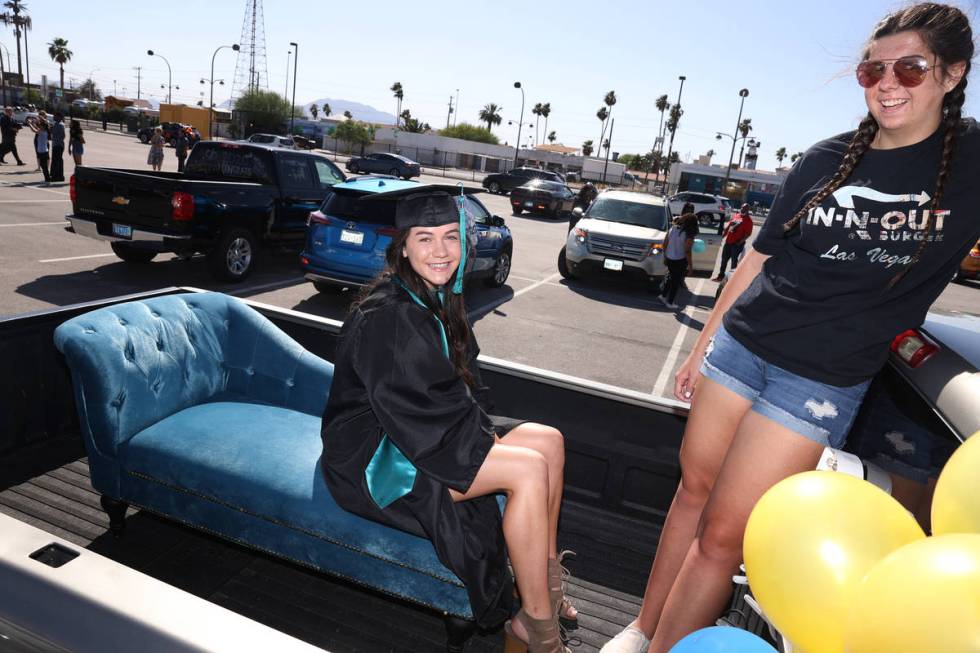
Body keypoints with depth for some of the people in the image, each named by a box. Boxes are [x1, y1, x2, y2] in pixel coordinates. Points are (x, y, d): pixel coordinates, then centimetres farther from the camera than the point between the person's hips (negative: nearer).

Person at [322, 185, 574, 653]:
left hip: (433, 432, 9)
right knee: (530, 469, -21)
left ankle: (547, 577, 13)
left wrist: (482, 426, -2)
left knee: (549, 440, 1)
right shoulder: (386, 315, -24)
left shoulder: (438, 298, 4)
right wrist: (486, 440, -15)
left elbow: (461, 383, 14)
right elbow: (413, 415, -25)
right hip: (375, 455, -9)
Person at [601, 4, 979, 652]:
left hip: (821, 384, -3)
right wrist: (702, 346, 12)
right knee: (693, 490, 10)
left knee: (722, 537, -1)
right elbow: (760, 257, 10)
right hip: (740, 346, 3)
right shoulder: (828, 159, 5)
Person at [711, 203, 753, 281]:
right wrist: (724, 233, 14)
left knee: (734, 260, -4)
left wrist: (740, 241, -21)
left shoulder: (748, 220, -6)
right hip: (728, 241, 7)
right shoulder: (735, 216, 14)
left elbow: (748, 233, -13)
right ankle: (721, 275, 24)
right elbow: (728, 225, 22)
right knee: (724, 259, 12)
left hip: (737, 243, -7)